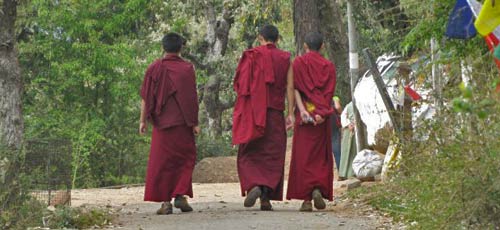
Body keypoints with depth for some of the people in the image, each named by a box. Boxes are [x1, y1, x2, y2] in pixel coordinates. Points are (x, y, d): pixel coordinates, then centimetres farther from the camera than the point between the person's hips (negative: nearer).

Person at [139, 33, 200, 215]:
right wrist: (195, 123, -2)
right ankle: (180, 195, -1)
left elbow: (146, 97, -1)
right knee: (185, 158, 12)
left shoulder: (154, 68, 1)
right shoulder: (186, 69, -3)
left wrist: (143, 121, 4)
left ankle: (165, 201, 0)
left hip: (161, 124, 1)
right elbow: (191, 98, -6)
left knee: (161, 161, 5)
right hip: (182, 123, -1)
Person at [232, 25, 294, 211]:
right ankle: (266, 198, -2)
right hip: (275, 113, 1)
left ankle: (253, 185, -20)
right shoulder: (285, 59, 5)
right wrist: (290, 114, 1)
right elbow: (290, 87, -2)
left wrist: (240, 112, 6)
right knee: (272, 156, 7)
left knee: (249, 154, 6)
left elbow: (240, 85, -3)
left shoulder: (251, 56, 0)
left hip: (252, 112, -1)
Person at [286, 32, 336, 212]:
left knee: (303, 156, 0)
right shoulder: (328, 66, 8)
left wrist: (302, 110, -15)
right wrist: (322, 113, -12)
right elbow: (329, 92, -4)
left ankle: (306, 198, -7)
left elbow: (295, 89, -8)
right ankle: (318, 189, -11)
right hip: (323, 117, 1)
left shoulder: (298, 63, 4)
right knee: (321, 156, 10)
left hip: (304, 115, -1)